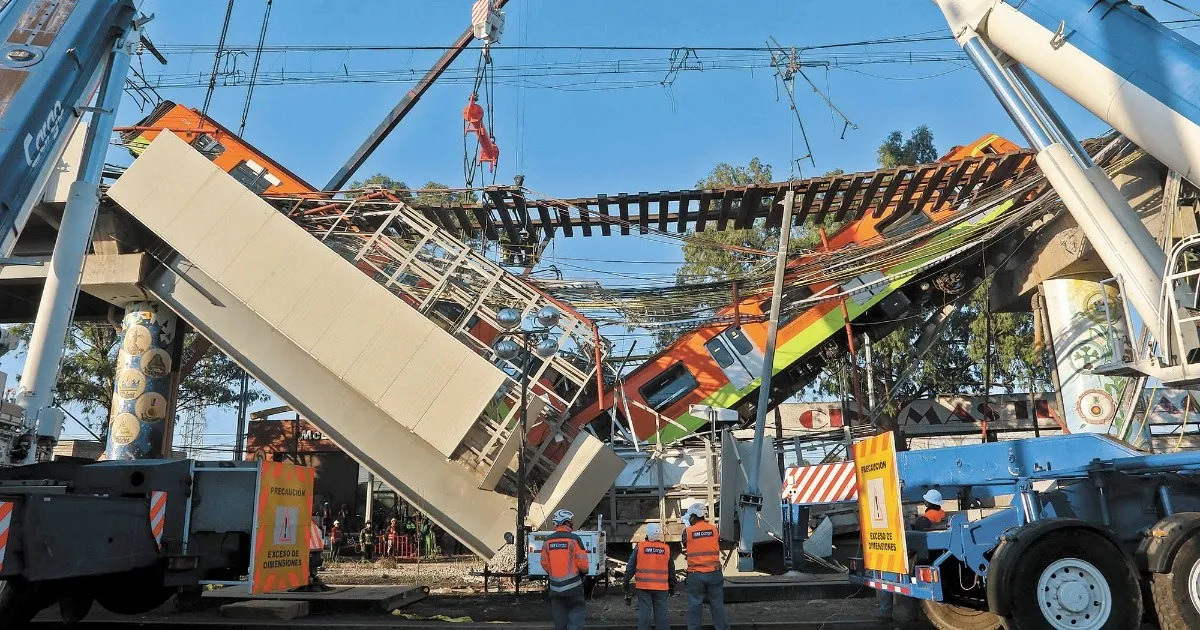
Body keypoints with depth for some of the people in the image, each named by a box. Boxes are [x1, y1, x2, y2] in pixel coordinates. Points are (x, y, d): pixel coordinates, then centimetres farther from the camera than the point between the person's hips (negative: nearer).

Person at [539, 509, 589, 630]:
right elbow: (583, 563, -12)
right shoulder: (574, 539, -12)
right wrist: (584, 571, 9)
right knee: (577, 611, 7)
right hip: (573, 586, -4)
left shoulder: (548, 541, 2)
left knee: (559, 618, 14)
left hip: (555, 587, 4)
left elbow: (544, 563, 7)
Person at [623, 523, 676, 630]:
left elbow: (630, 567, 0)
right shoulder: (666, 549, 2)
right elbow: (671, 570, 10)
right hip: (661, 587, 1)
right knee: (661, 613, 8)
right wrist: (672, 586, 23)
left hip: (644, 586, -1)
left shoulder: (639, 547, -4)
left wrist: (626, 584, 8)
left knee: (644, 612, 3)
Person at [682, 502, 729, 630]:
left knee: (694, 606, 8)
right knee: (717, 605, 11)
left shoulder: (688, 531, -7)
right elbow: (718, 547, 11)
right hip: (714, 573, 2)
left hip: (695, 575, -2)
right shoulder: (714, 529, 0)